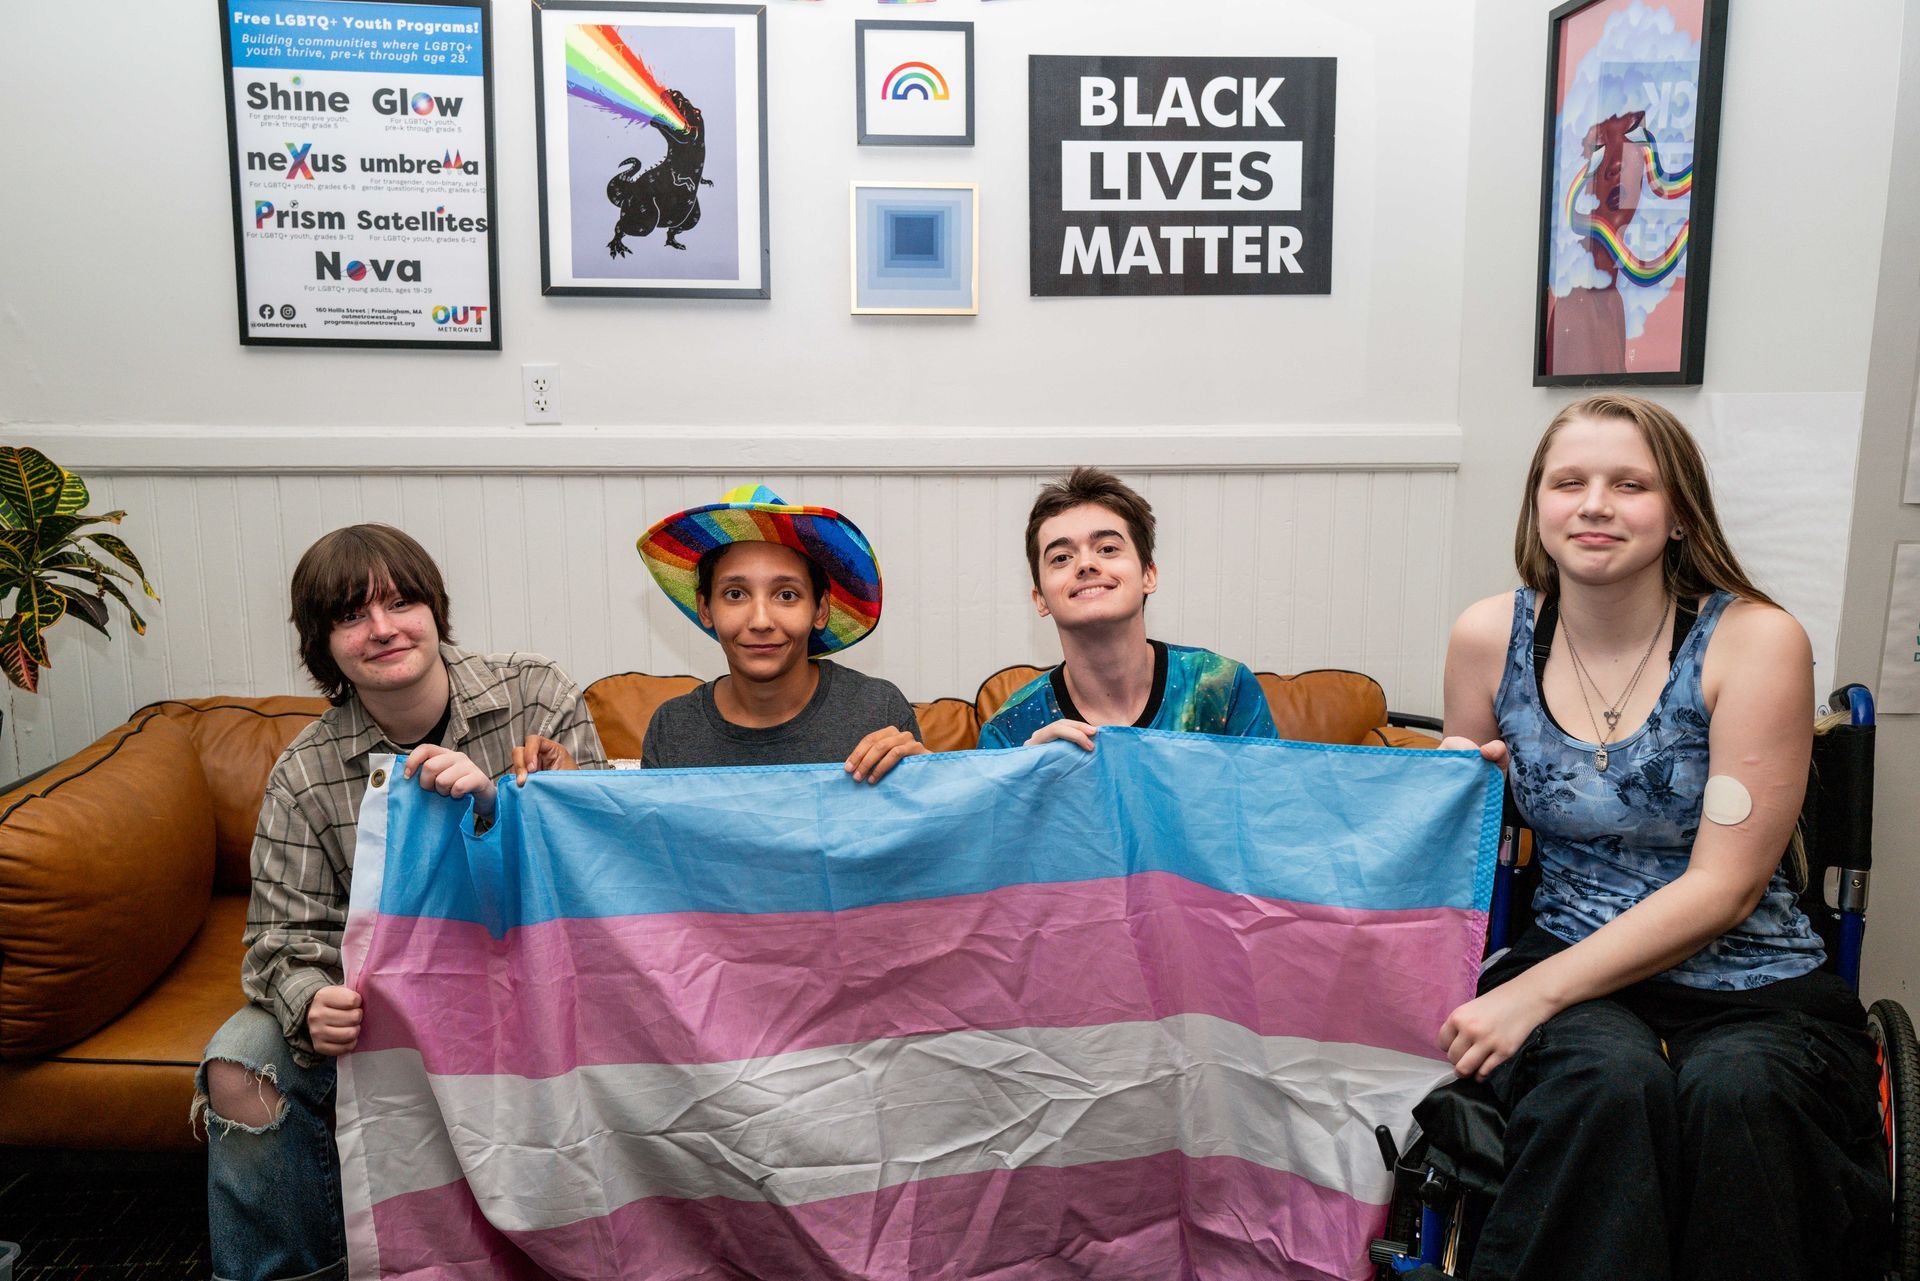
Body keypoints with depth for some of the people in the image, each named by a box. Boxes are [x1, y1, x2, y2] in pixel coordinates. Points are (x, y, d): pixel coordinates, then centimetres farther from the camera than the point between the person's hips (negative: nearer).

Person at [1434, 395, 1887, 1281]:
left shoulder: (1755, 641, -8)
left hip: (1752, 985, -1)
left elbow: (1725, 886, -13)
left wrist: (1533, 993, -20)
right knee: (1607, 1083, -32)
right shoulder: (1491, 639, 0)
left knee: (1737, 1092, -33)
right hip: (1575, 974, 1)